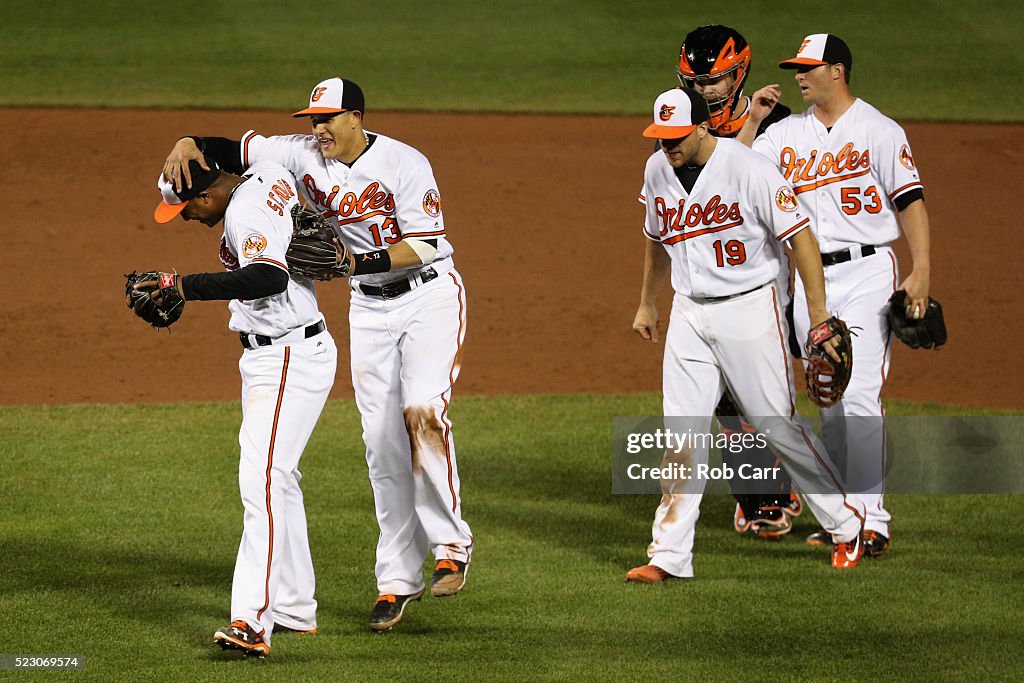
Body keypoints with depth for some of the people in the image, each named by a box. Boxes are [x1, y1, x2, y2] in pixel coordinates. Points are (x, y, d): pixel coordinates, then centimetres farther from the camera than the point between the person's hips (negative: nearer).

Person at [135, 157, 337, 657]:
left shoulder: (246, 212, -25)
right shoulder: (271, 175, 5)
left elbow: (268, 279, -43)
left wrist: (184, 287, -44)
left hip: (289, 360, -11)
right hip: (268, 357, 11)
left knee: (263, 478, -20)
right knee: (277, 478, 19)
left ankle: (253, 621, -30)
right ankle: (294, 609, 28)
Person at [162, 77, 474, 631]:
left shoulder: (405, 164, -17)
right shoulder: (305, 157, -3)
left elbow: (424, 244, -20)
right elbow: (237, 149, -4)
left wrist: (354, 261, -30)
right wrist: (188, 144, -25)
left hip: (430, 297, -5)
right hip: (369, 307, 5)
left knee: (422, 413, -23)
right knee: (382, 441, 2)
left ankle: (451, 544, -11)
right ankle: (398, 577, 7)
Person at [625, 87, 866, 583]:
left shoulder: (748, 169, -17)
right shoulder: (658, 171, 3)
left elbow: (800, 235, -15)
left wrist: (818, 314, -18)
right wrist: (647, 303, 26)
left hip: (748, 309, -5)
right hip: (688, 314, 5)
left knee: (779, 425, 0)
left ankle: (847, 526, 18)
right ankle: (669, 556, -1)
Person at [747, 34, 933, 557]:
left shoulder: (880, 131, -2)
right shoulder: (786, 133, 11)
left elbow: (911, 201, -6)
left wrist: (921, 270, -15)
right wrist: (751, 118, -5)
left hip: (866, 273, -5)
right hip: (808, 279, 5)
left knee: (860, 396, -13)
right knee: (828, 402, 8)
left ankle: (872, 520, -12)